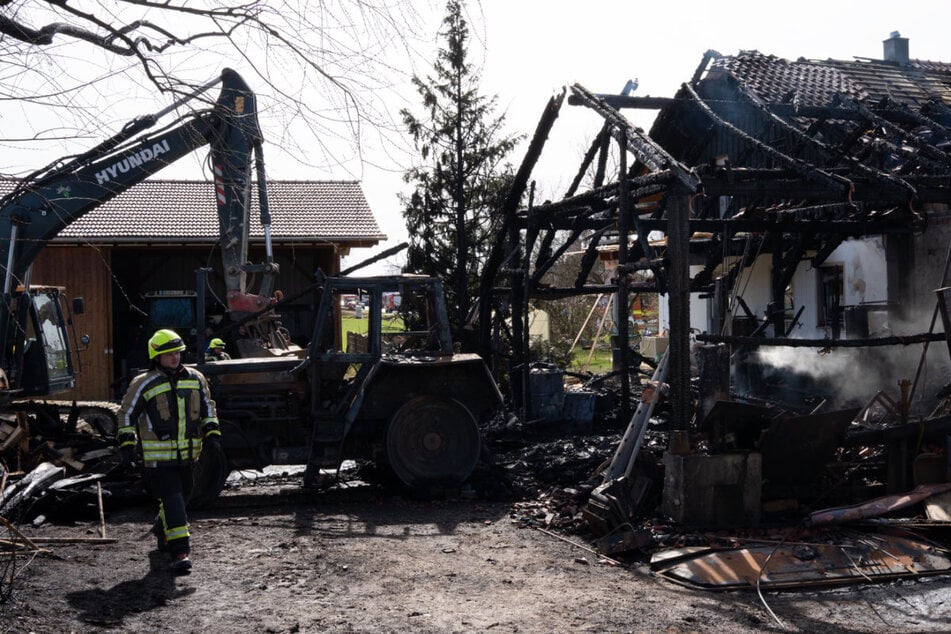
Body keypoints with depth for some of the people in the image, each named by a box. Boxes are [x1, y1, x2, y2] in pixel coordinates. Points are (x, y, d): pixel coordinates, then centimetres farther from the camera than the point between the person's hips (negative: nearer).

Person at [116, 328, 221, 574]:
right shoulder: (143, 384, -6)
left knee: (182, 494, 20)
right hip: (158, 456, -6)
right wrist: (127, 445, -4)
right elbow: (127, 414, 1)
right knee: (172, 499, -13)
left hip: (186, 454, 6)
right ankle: (180, 552, -14)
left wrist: (212, 434, 5)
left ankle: (162, 529, 48)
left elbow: (207, 407, 17)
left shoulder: (195, 379, 7)